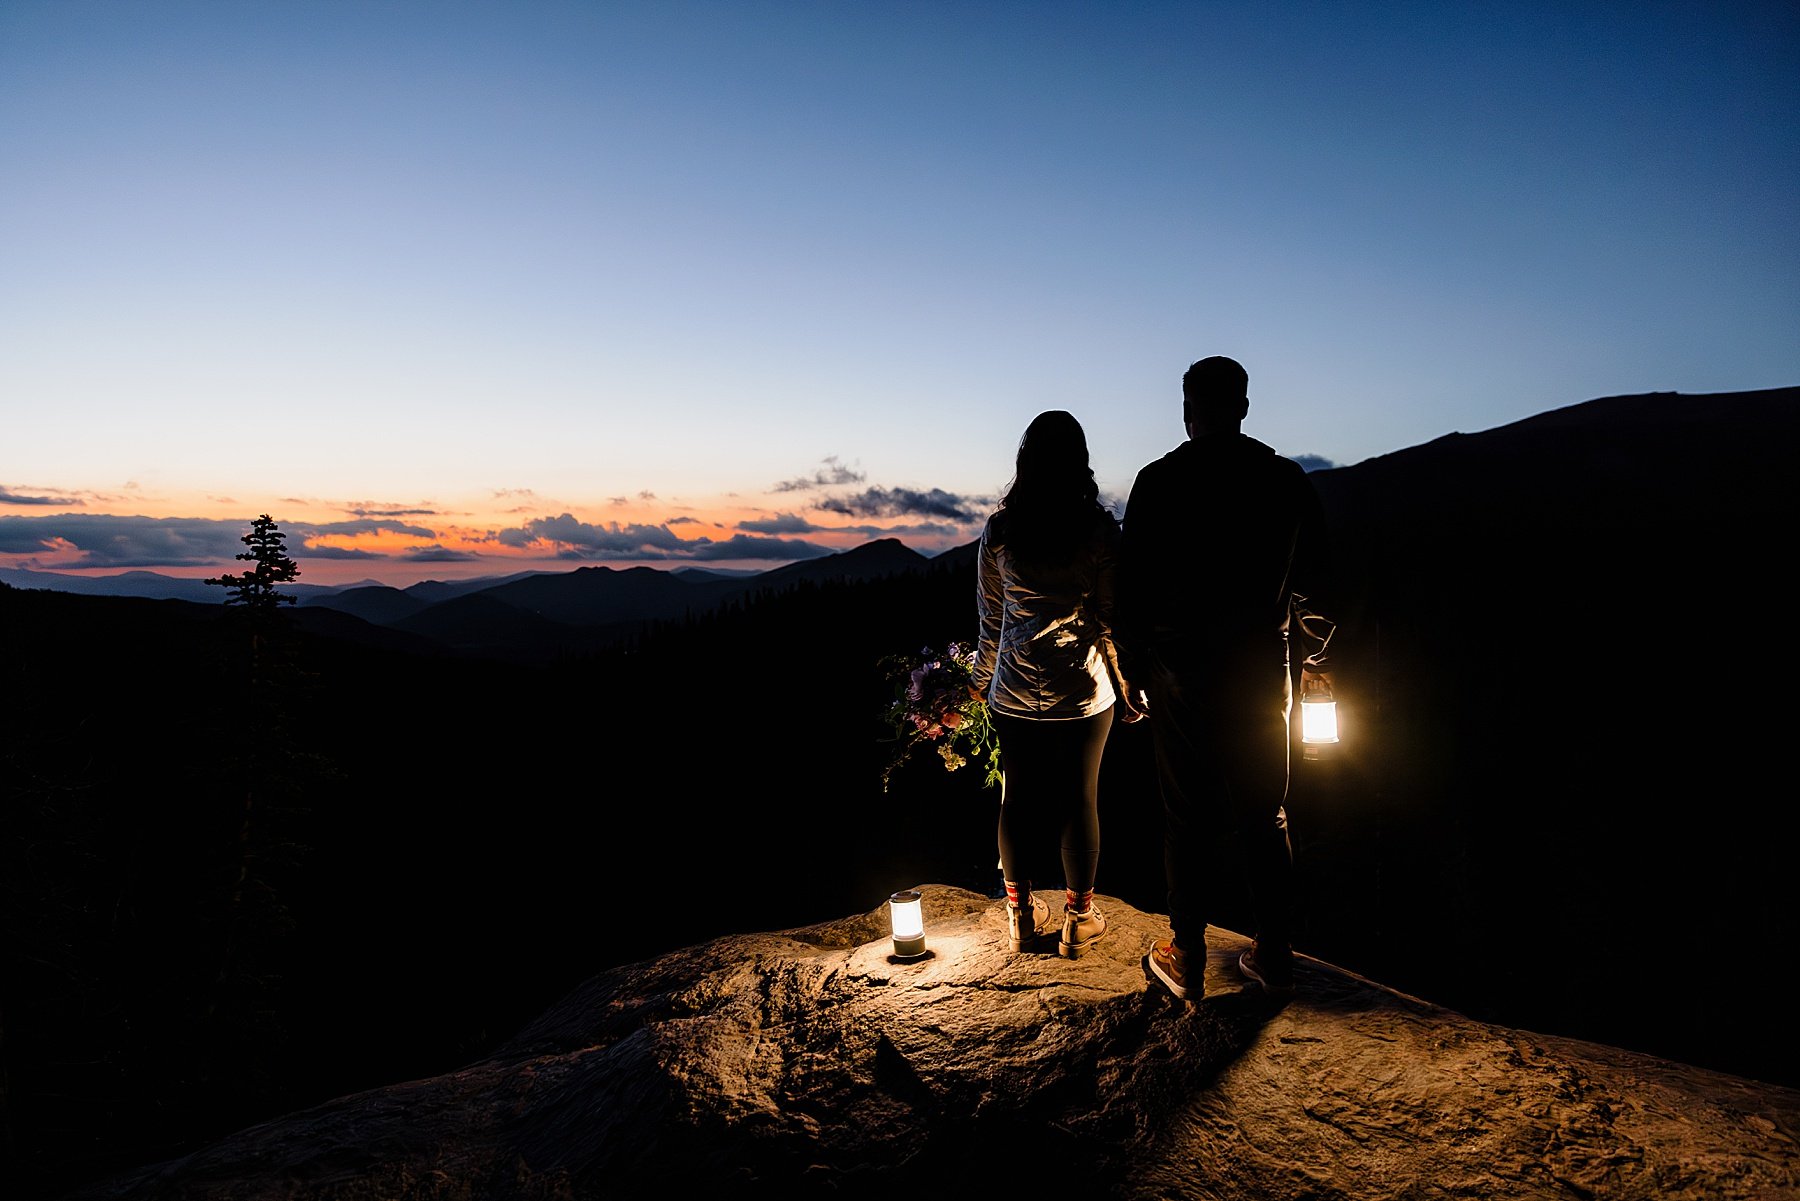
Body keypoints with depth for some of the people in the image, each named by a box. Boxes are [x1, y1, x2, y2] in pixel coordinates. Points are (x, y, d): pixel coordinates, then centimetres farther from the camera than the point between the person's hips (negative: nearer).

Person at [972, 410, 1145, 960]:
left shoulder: (999, 528, -3)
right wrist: (1126, 685, 5)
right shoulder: (1099, 527, -10)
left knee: (1018, 799, 13)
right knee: (1080, 800, 10)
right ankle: (1078, 920, 24)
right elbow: (1109, 614, -7)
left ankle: (1021, 915, 26)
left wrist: (982, 677, 19)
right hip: (1084, 690, -2)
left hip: (1015, 692, 2)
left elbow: (990, 616, 5)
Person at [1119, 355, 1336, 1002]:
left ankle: (1186, 957, 17)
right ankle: (1274, 957, 23)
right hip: (1262, 672, 3)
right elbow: (1315, 576, 8)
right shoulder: (1288, 480, 2)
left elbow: (1133, 583, -5)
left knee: (1188, 817, 7)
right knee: (1264, 816, 13)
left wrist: (1133, 668, 5)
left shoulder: (1158, 481, -6)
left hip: (1182, 673, -2)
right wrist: (1315, 657, 20)